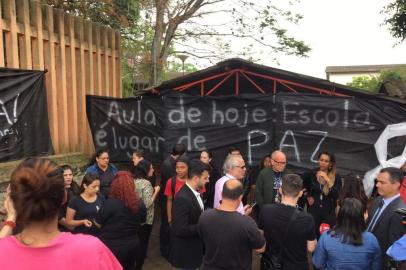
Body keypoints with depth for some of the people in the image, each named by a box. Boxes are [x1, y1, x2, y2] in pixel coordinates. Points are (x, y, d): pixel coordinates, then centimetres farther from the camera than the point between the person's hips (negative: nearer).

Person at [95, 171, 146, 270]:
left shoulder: (110, 203, -24)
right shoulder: (139, 203, -7)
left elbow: (98, 223, -11)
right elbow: (142, 221, 9)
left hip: (112, 247, -5)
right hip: (132, 245, 5)